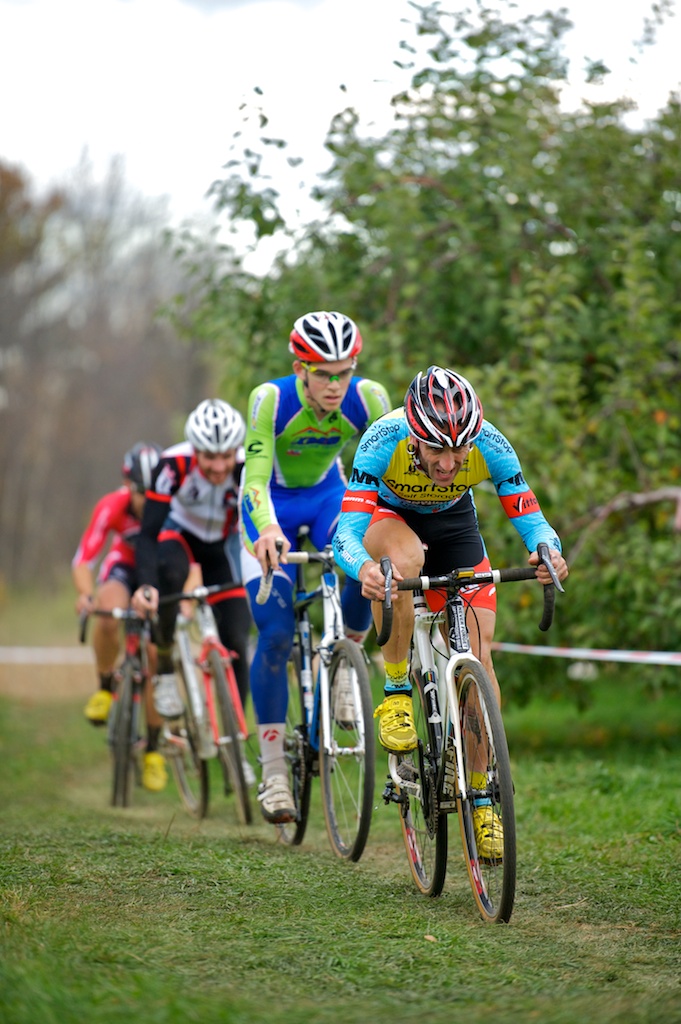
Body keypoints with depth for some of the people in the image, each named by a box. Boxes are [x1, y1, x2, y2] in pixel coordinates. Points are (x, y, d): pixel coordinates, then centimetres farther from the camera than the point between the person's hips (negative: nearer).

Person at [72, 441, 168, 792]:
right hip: (125, 568, 0)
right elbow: (83, 559, -29)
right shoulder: (112, 507, -29)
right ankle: (105, 686, -8)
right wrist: (86, 594, -49)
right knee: (108, 616, -35)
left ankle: (153, 749, 4)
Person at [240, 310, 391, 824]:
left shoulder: (369, 398, -24)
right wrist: (267, 530, -58)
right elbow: (255, 477, -39)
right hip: (271, 506, -2)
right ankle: (273, 772, -5)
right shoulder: (270, 399, -31)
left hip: (328, 496, 2)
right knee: (276, 634, -14)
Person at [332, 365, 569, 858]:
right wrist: (364, 567, -64)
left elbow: (531, 519, -28)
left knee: (478, 654, -9)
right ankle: (396, 693, -21)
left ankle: (482, 800, 4)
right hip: (387, 516, -2)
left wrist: (549, 551, -51)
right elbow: (347, 531, -42)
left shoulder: (491, 446, -32)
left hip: (453, 521, 2)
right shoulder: (384, 441, -37)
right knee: (405, 557, -40)